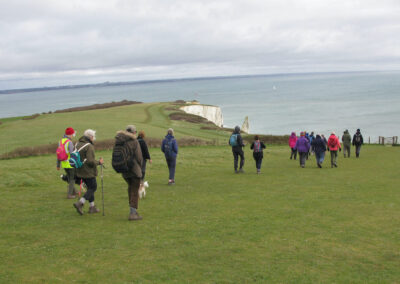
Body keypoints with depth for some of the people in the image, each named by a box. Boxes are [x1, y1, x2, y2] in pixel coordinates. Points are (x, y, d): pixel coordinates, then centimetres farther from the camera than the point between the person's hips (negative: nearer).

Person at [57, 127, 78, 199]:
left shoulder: (60, 141, 5)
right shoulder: (69, 142, -19)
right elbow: (72, 154, -23)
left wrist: (58, 165, 17)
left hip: (64, 163, 7)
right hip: (70, 164, -7)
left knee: (70, 178, 22)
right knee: (72, 179, 6)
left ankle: (74, 191, 33)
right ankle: (69, 194, 6)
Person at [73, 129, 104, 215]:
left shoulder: (78, 144, 8)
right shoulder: (89, 146, -19)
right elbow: (90, 161, -24)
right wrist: (99, 162, -9)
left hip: (80, 172, 8)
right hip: (88, 172, -8)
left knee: (90, 187, 18)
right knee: (93, 187, 3)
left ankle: (92, 206, 21)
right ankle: (80, 203, -9)